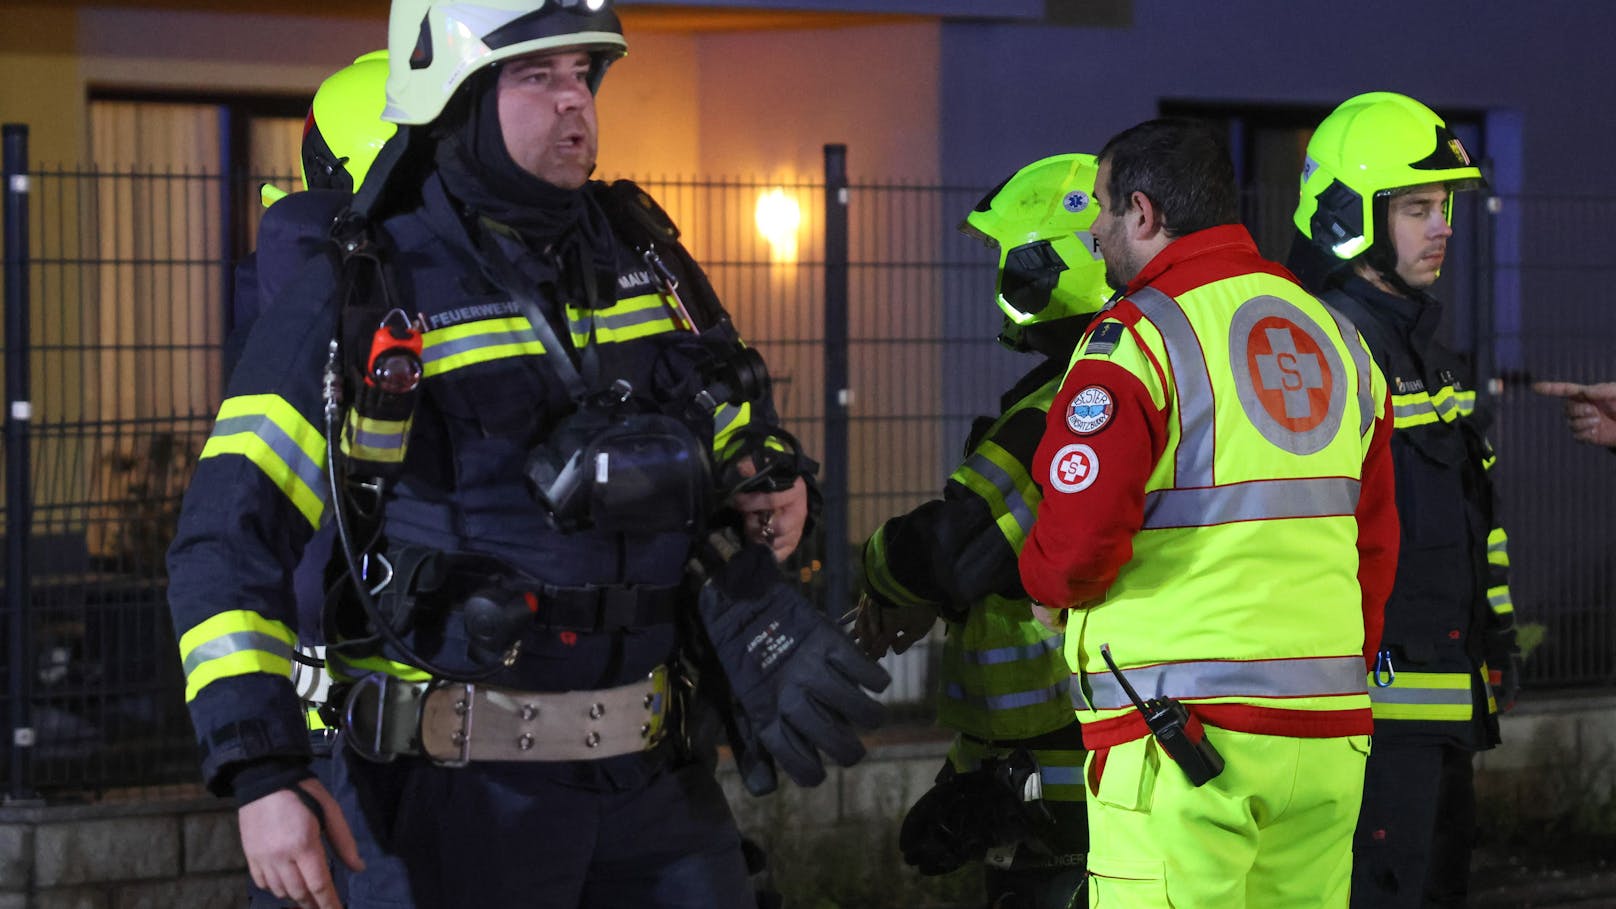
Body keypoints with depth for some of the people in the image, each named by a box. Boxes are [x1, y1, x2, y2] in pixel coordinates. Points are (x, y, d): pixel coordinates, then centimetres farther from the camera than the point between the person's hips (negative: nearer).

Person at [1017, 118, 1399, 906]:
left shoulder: (1139, 339, -8)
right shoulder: (1336, 338, 15)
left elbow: (1079, 540, -16)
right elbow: (1375, 544, 17)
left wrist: (1048, 583, 6)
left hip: (1181, 728, -7)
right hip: (1328, 735, 7)